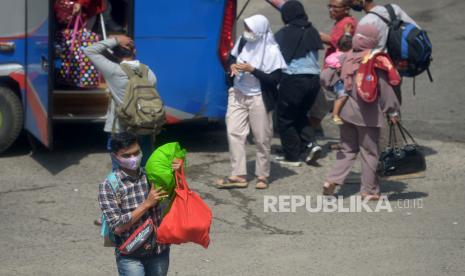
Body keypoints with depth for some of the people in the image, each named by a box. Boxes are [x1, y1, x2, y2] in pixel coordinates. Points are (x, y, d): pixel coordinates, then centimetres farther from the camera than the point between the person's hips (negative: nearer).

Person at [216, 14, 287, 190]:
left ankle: (262, 175, 21)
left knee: (262, 138, 5)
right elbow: (232, 57, 13)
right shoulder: (242, 41, -5)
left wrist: (252, 70, -26)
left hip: (258, 98, -5)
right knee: (234, 132, -3)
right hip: (238, 94, 5)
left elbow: (274, 80, -19)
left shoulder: (271, 51, -18)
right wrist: (232, 65, -11)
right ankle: (238, 175, 2)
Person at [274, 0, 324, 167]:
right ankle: (309, 145, 6)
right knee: (300, 115, 24)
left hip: (293, 79, -6)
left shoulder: (283, 34, -8)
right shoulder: (312, 32, 8)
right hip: (313, 78, 6)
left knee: (285, 118, 8)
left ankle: (293, 156, 10)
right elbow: (315, 55, 14)